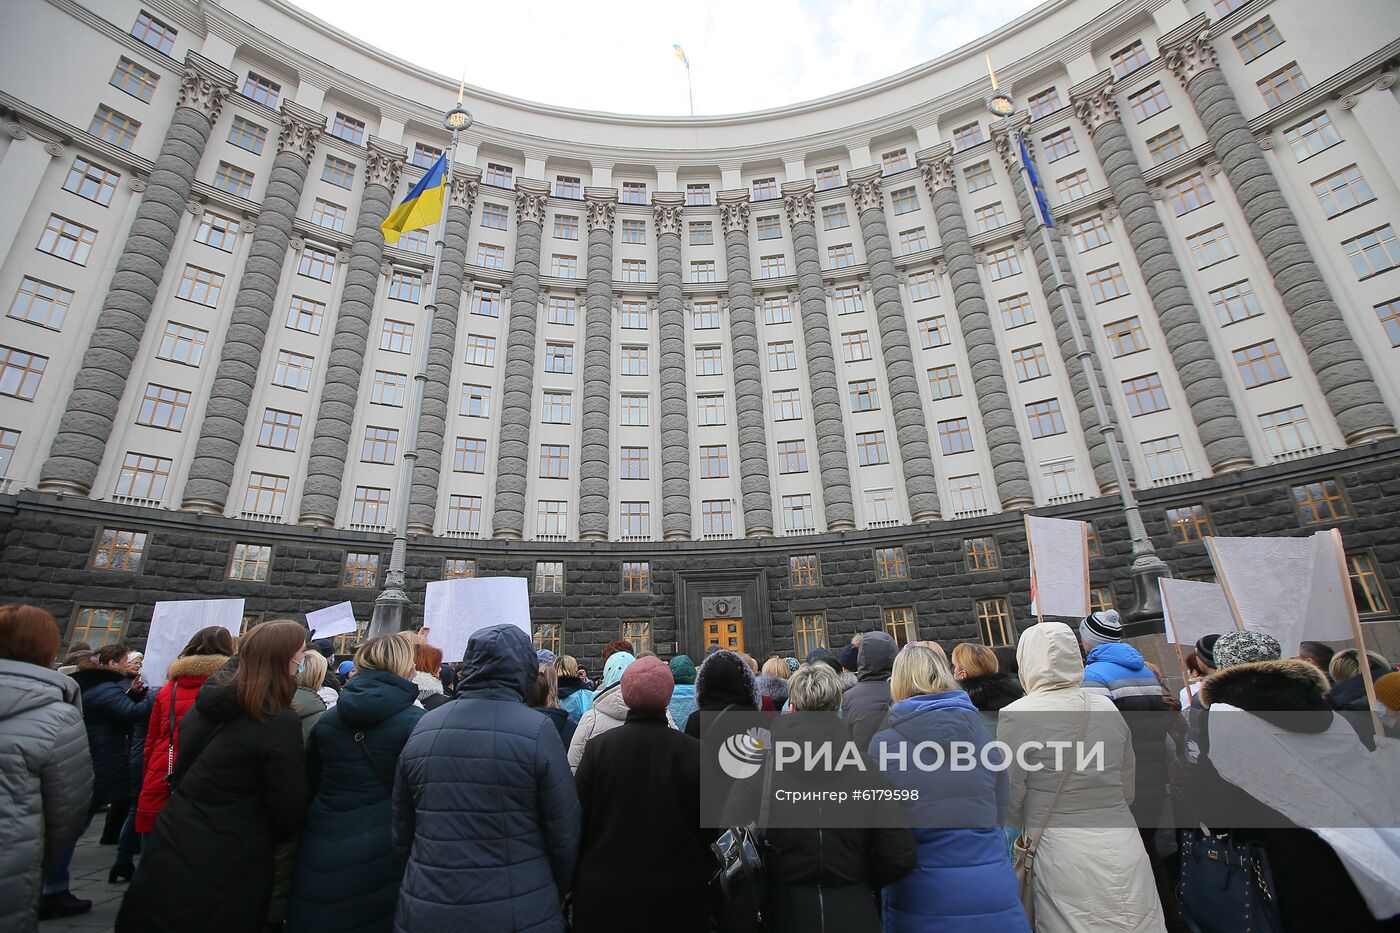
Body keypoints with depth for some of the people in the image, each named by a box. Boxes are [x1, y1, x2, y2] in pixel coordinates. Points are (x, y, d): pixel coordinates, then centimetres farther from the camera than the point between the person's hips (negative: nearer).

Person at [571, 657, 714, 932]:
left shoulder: (597, 747, -15)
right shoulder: (695, 752, -16)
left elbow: (579, 820, -7)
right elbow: (712, 827, -7)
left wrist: (574, 882, 9)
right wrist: (703, 878, 10)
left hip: (605, 899, 0)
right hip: (678, 899, 0)